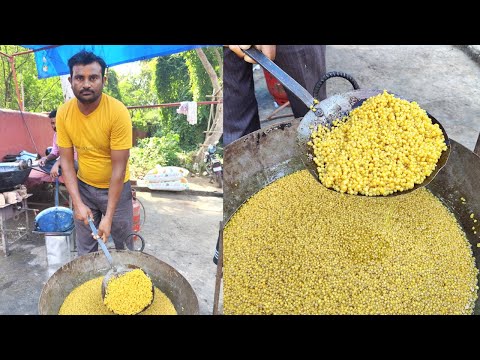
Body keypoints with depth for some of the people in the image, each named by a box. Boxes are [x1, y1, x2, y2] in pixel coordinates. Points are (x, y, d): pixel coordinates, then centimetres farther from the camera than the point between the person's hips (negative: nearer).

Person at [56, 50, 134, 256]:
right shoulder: (63, 113, -11)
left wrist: (108, 216, -22)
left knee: (124, 247, 11)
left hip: (116, 187, -3)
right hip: (83, 187, 3)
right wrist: (77, 203, -16)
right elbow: (66, 161, -6)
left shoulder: (118, 112, -23)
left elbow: (119, 168, -22)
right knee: (85, 250, 13)